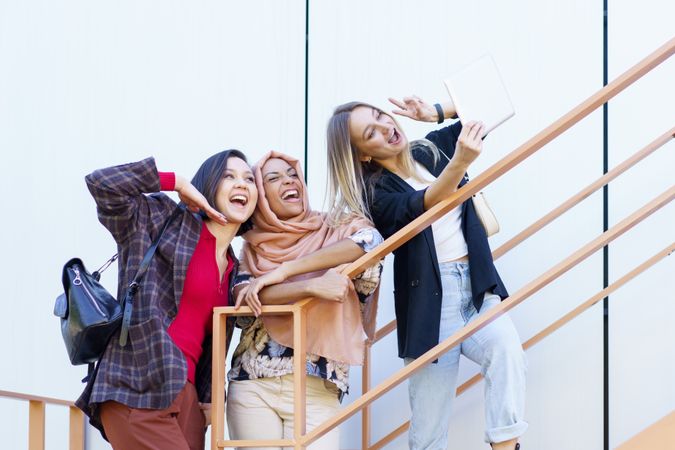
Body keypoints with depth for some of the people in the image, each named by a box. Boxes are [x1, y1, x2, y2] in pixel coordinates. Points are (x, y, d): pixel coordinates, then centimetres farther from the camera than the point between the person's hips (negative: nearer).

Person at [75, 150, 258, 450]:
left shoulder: (232, 268, 20)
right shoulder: (166, 221, 2)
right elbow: (101, 183, -10)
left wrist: (207, 398, 10)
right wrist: (178, 183, -4)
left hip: (185, 397, 7)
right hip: (137, 391, -7)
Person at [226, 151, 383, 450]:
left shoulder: (330, 235, 8)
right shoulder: (252, 248, 10)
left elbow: (370, 240, -14)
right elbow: (244, 297, -7)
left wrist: (282, 272, -15)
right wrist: (311, 286, -24)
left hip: (316, 387, -1)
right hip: (253, 384, 1)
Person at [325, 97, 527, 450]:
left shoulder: (432, 150, 11)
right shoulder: (375, 194, -4)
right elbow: (424, 206, -25)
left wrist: (434, 113, -2)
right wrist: (461, 161, -42)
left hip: (477, 289, 3)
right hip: (431, 302, -3)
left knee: (506, 349, -31)